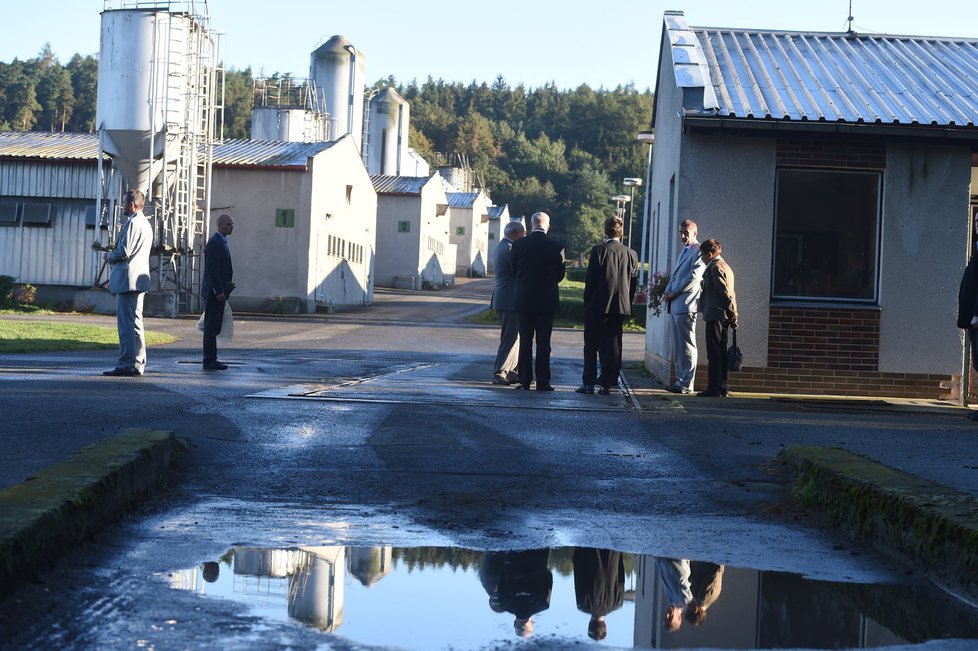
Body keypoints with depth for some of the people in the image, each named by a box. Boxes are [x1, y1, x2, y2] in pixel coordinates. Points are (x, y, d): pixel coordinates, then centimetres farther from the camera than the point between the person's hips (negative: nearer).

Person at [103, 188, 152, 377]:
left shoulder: (133, 223, -13)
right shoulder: (145, 223, 19)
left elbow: (124, 251, -19)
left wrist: (110, 256, 0)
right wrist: (114, 255, 15)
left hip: (128, 279, -11)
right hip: (139, 278, 11)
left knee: (126, 323, -10)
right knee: (134, 323, 14)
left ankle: (127, 364, -12)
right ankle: (137, 364, 16)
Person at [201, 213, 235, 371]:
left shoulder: (221, 242, 18)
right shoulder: (214, 243, -14)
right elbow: (212, 269, -20)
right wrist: (219, 291, -22)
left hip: (219, 291, 10)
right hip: (214, 291, -10)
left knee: (214, 327, 12)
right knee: (211, 326, -7)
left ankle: (211, 359, 16)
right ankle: (209, 361, -5)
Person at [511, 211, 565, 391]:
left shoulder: (519, 245, -5)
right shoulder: (556, 247, -7)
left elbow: (514, 271, 4)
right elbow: (560, 275, 2)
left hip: (524, 300, 1)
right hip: (547, 300, -1)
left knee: (525, 341, 7)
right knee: (543, 342, 3)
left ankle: (524, 381, 6)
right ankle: (542, 382, 2)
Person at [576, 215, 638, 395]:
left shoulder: (599, 251, -10)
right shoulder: (631, 254, 2)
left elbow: (590, 280, -7)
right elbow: (633, 282, 5)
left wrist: (587, 304, 2)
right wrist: (626, 304, 13)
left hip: (598, 306, -3)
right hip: (620, 306, 3)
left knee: (591, 346, 5)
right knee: (612, 345, 7)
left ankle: (588, 383, 3)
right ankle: (607, 384, 6)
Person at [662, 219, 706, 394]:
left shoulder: (698, 252, -7)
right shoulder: (683, 252, 23)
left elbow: (693, 276, -16)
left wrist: (673, 292, -12)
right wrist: (667, 291, 7)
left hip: (686, 304, -9)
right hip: (675, 304, 9)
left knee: (686, 345, -8)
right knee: (678, 346, 10)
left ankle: (687, 384, -7)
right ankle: (680, 380, 14)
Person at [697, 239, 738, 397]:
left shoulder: (716, 267, -12)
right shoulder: (725, 266, 19)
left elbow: (725, 293, -18)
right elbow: (730, 294, 19)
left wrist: (732, 315, -15)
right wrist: (733, 316, 18)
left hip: (715, 315, -10)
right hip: (724, 317, 10)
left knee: (714, 353, -9)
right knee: (720, 352, 12)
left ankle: (715, 388, -10)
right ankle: (721, 388, 15)